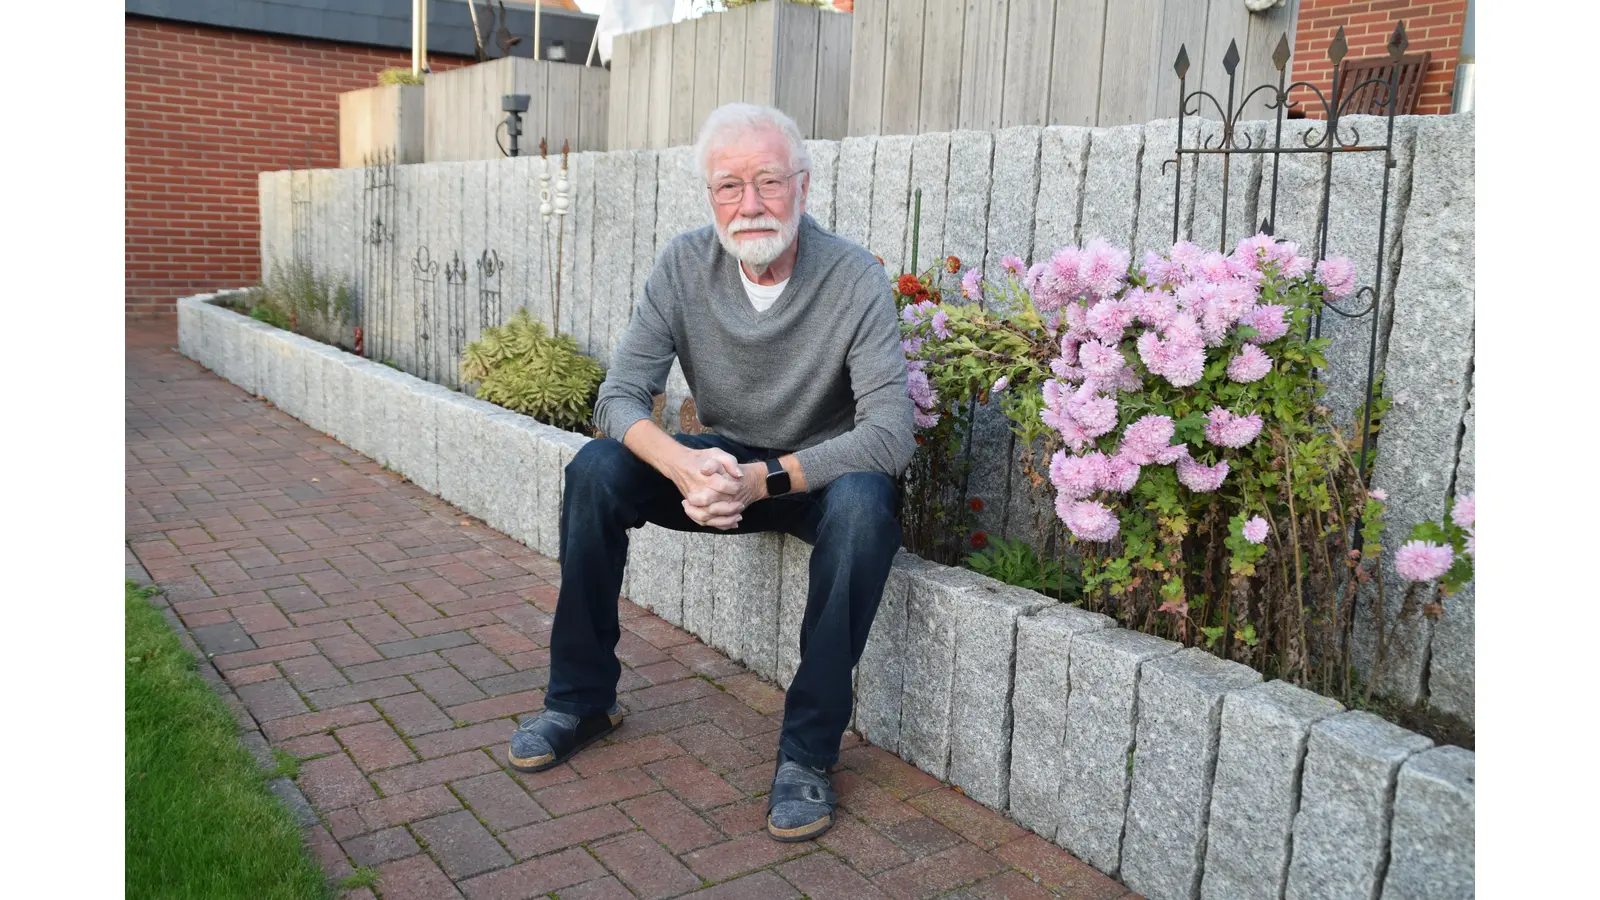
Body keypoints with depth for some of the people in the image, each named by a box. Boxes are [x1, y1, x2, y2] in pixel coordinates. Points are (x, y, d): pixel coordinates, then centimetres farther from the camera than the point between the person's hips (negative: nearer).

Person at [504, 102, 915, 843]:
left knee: (864, 504, -37)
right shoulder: (685, 264, -10)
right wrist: (683, 464, -35)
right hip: (722, 460, 3)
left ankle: (808, 749, -21)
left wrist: (764, 478, -36)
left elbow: (891, 435, -27)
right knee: (595, 470, -20)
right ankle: (582, 699, -2)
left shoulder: (855, 279, -21)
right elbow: (619, 396, -14)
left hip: (819, 472, -3)